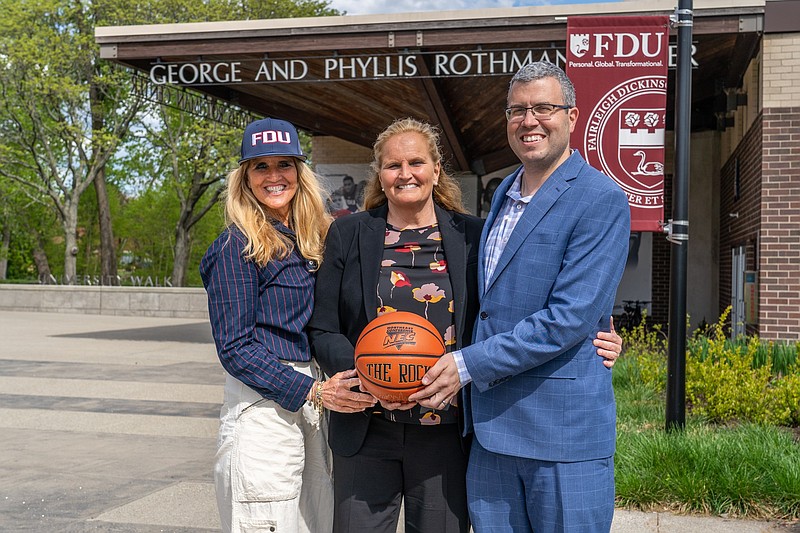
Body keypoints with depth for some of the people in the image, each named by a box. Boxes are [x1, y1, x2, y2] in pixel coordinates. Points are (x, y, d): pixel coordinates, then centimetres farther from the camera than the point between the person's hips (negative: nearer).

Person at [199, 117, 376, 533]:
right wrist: (313, 390, -17)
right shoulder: (237, 245, -8)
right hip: (262, 408, -7)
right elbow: (234, 348, -11)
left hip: (309, 405, 7)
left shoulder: (311, 239, 12)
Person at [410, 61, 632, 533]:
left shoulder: (602, 200, -12)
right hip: (491, 422, 7)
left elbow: (571, 317, -20)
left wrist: (469, 364, -16)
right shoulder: (504, 193, 14)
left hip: (564, 429, -7)